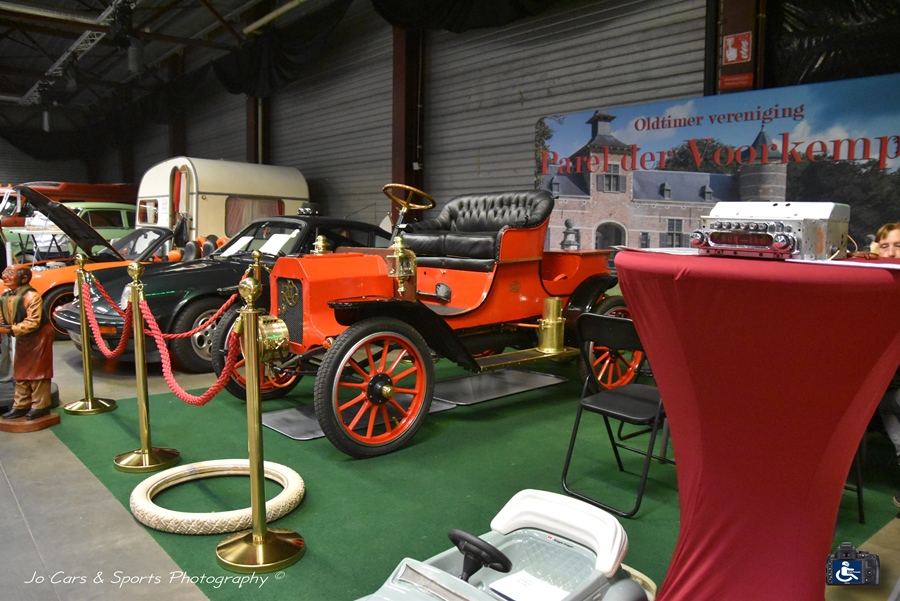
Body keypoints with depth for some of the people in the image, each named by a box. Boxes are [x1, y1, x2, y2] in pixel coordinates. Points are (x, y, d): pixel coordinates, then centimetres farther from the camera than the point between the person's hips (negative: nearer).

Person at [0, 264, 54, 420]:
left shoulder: (30, 296, -23)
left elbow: (33, 322, -27)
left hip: (38, 336, -8)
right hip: (22, 338, 8)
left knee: (37, 371, -2)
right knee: (20, 372, 13)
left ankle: (40, 406, 6)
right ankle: (21, 406, 22)